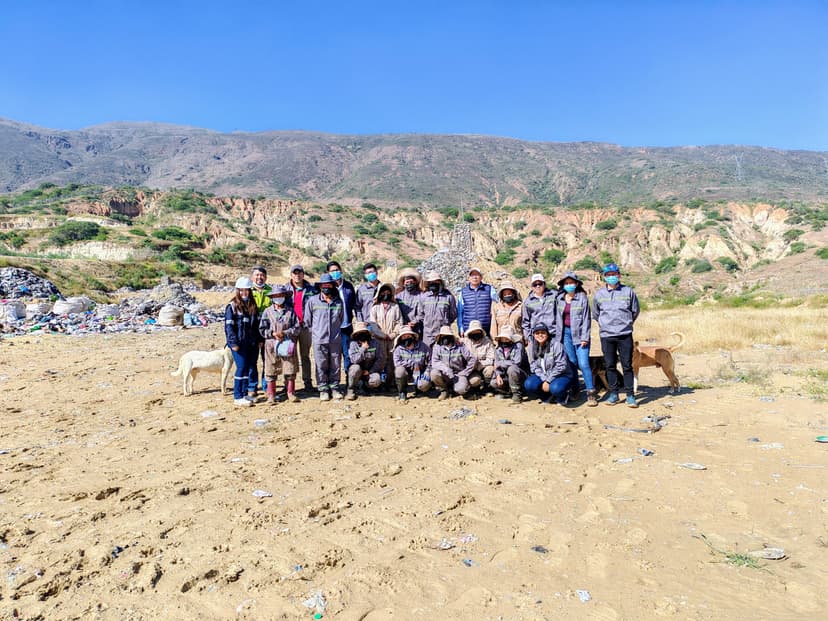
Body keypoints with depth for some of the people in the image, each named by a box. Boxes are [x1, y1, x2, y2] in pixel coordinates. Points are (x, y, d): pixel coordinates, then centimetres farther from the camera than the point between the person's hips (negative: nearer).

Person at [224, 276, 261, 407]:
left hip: (251, 343, 6)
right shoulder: (232, 306, -4)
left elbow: (256, 324, 16)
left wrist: (258, 340, 11)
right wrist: (233, 343, -14)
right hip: (239, 343, -6)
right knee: (241, 367, -7)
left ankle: (245, 393, 20)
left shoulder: (253, 306, 13)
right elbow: (228, 326, -8)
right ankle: (237, 397, 0)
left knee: (248, 367, 9)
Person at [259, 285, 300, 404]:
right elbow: (262, 329, 3)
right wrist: (273, 334, -12)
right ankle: (271, 395, 14)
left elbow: (297, 328, 0)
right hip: (271, 345, 0)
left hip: (288, 345, 0)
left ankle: (291, 393, 16)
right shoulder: (268, 311, 3)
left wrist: (285, 333, -12)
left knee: (290, 370, 4)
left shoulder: (290, 311, 3)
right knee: (271, 371, 4)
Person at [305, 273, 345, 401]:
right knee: (321, 366, 3)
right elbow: (307, 320, 8)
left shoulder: (339, 302, 5)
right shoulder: (312, 301, 0)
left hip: (336, 340, 2)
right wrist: (315, 332, 10)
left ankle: (334, 388, 20)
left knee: (335, 365, 8)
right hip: (319, 340, -1)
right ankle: (323, 390, 14)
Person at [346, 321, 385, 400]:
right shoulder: (353, 344, -7)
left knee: (376, 380, -30)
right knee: (355, 368, -34)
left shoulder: (375, 343, -5)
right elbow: (354, 360, -20)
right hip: (359, 371, 0)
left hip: (371, 371, 0)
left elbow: (380, 359, -7)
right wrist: (363, 349, -26)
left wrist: (369, 371, -13)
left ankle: (365, 386, 7)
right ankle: (351, 390, -11)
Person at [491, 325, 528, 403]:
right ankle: (506, 391, 13)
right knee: (494, 383, -18)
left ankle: (517, 394, -17)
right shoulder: (498, 349, 3)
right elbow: (497, 365, 4)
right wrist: (498, 375, -17)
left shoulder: (518, 346, -16)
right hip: (507, 376, 5)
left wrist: (500, 363, -18)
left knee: (512, 368, -35)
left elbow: (517, 362, -28)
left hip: (521, 375, -5)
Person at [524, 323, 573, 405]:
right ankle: (550, 396, 0)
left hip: (561, 375, -5)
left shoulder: (556, 345, -17)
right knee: (528, 385, -22)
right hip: (542, 376, 5)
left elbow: (561, 366, -19)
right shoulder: (532, 346, -2)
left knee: (555, 388, -36)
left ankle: (563, 396, 1)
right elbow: (534, 366, -2)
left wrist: (548, 381, -20)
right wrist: (544, 380, -17)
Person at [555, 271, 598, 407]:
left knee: (583, 364, -9)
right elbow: (557, 317, 12)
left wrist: (584, 337, -9)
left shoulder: (582, 298, -3)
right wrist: (557, 334, 6)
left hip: (579, 333, -4)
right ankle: (574, 389, 20)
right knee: (571, 363, 7)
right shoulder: (559, 298, 8)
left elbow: (587, 318, -4)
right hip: (565, 332, 4)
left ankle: (591, 393, -3)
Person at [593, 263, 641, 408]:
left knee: (627, 365, 1)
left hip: (625, 335, -1)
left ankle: (630, 395, 8)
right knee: (610, 365, 7)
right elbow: (596, 313, 18)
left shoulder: (628, 291, 2)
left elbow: (636, 310, 13)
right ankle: (613, 393, 17)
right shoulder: (598, 293, 5)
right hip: (606, 335, 1)